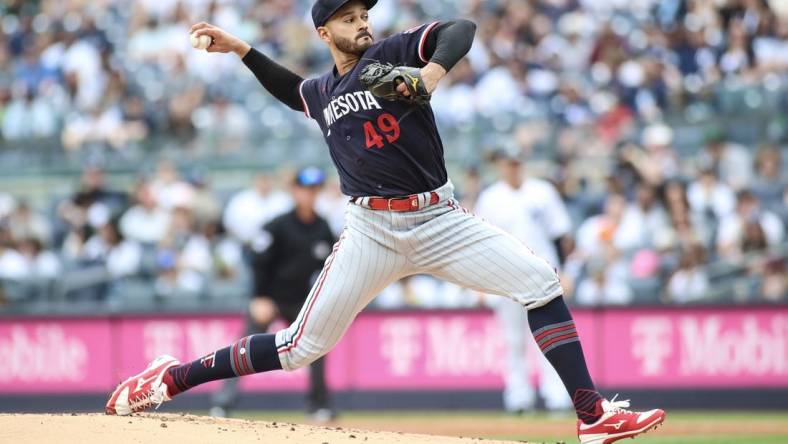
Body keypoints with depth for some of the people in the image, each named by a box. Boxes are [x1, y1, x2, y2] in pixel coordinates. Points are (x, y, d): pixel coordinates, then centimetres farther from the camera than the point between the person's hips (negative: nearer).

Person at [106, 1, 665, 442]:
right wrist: (240, 49, 28)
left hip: (441, 220, -1)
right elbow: (292, 90, 37)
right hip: (373, 233, 1)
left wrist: (435, 68, -33)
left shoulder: (392, 53, -1)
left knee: (541, 282, -16)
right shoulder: (321, 92, 11)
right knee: (303, 346, -3)